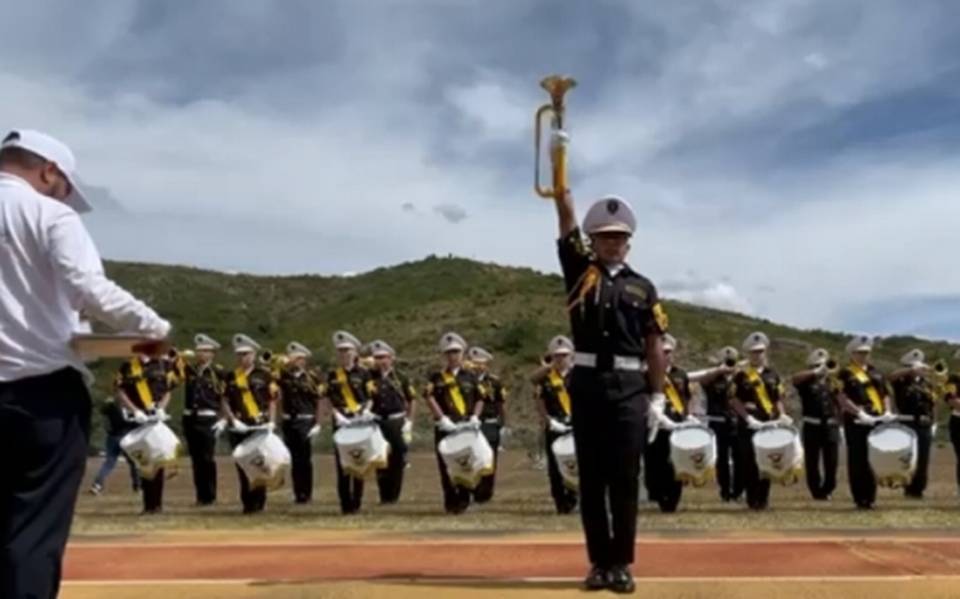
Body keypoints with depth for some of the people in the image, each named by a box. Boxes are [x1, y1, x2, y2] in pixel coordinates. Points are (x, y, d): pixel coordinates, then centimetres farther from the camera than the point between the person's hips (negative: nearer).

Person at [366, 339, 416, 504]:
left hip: (397, 423, 0)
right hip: (378, 423, 0)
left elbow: (411, 400, 11)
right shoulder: (369, 378, 1)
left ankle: (394, 495, 14)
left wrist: (409, 421, 7)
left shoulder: (401, 378, 4)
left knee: (398, 460, 3)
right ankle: (384, 495, 11)